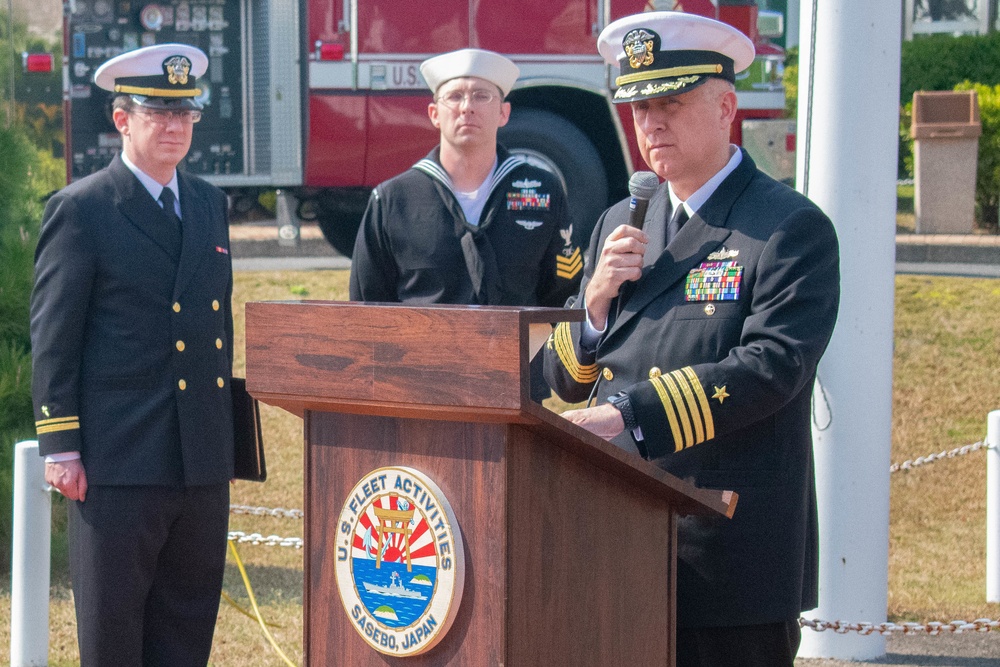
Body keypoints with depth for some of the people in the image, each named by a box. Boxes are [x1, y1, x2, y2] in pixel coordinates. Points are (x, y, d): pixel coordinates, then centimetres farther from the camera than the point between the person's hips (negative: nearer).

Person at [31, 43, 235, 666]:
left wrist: (225, 429, 16)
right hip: (118, 461, -6)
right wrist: (60, 446, -12)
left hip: (203, 459, 6)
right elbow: (53, 337, -7)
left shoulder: (210, 204, 14)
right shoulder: (80, 209, -4)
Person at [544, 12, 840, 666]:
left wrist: (631, 415, -25)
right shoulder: (620, 225, 15)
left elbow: (771, 367, -19)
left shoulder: (792, 230, -6)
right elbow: (566, 380, 16)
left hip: (732, 556, -6)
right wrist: (597, 301, -5)